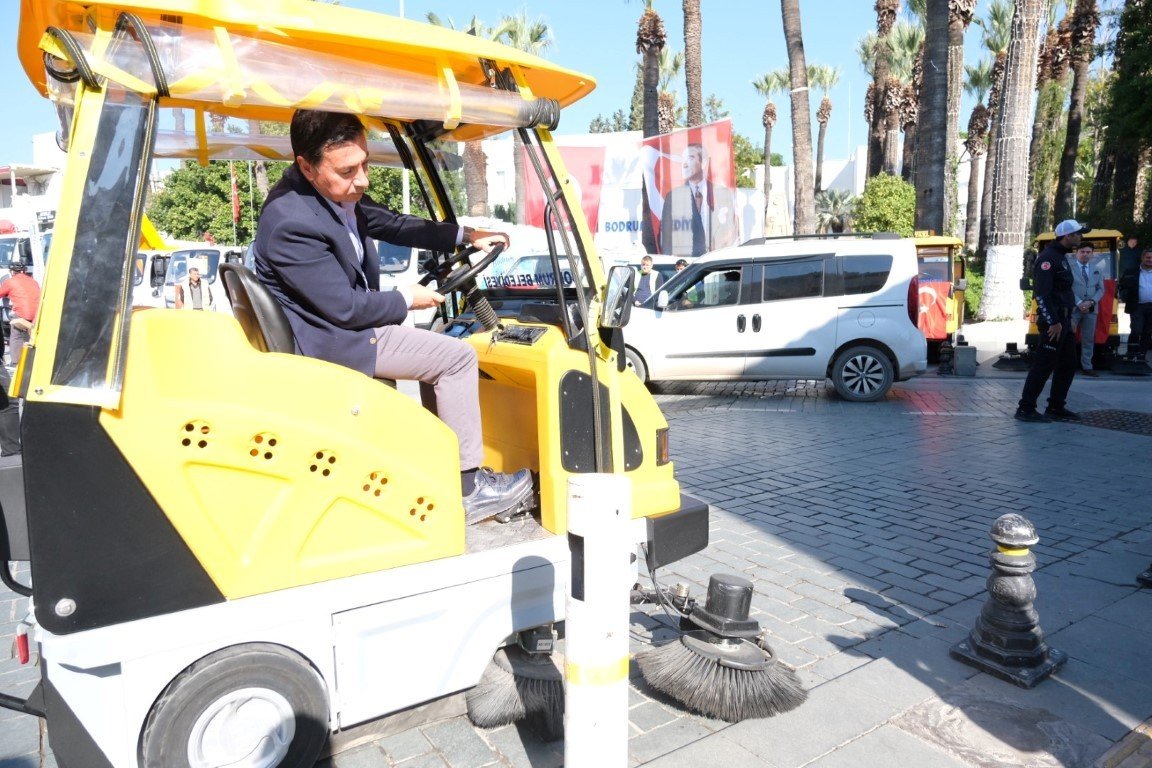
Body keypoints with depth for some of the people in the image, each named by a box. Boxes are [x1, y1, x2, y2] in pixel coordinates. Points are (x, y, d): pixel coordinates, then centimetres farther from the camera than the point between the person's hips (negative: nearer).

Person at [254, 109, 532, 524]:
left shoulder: (340, 193, -1)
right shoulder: (291, 221, -27)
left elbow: (392, 224, 13)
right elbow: (346, 308, -24)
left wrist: (466, 235, 5)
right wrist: (405, 300, -8)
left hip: (336, 324, 10)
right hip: (328, 341, -10)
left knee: (436, 345, 20)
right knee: (457, 357, -10)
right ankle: (468, 488, 1)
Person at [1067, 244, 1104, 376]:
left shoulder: (1096, 269, 15)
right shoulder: (1068, 266, -3)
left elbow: (1101, 289, 11)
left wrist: (1091, 302, -8)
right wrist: (1079, 303, -15)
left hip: (1091, 309, 5)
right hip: (1072, 308, -5)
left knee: (1089, 339, 7)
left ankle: (1087, 367, 13)